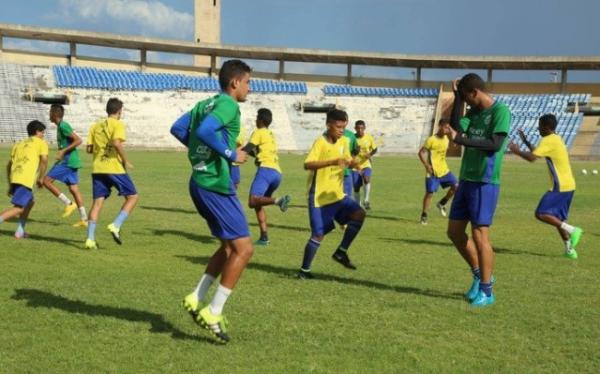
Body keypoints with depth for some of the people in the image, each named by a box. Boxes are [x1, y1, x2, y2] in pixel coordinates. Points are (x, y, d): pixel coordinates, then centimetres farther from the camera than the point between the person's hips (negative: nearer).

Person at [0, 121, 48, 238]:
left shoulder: (19, 144, 28)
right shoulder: (41, 143, 12)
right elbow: (44, 160, -4)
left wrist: (10, 185, 28)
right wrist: (41, 178, 5)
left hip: (14, 178, 7)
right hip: (26, 180, -7)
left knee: (29, 203, 26)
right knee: (18, 209, -10)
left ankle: (20, 232, 21)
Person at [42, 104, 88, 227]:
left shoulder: (63, 126, -13)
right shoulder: (61, 126, 17)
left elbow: (78, 140, -20)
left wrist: (63, 151, -20)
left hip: (67, 161, -10)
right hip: (72, 161, 10)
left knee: (47, 181, -6)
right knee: (73, 189, 8)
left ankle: (69, 203, -6)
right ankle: (84, 219, 7)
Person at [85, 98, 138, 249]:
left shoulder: (95, 126, 13)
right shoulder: (118, 124, -4)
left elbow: (89, 149, 9)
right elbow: (116, 143, -19)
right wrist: (126, 161, -10)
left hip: (98, 169, 6)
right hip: (115, 168, -6)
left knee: (98, 202, 5)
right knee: (132, 196, 8)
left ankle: (90, 239, -3)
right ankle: (116, 226, -8)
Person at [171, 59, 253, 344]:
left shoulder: (206, 104, 16)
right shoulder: (228, 104, -11)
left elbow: (178, 129, 15)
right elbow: (204, 131, -26)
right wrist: (231, 155, -16)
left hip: (201, 183, 10)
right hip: (216, 185, -10)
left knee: (230, 246, 18)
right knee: (244, 248, -5)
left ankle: (197, 299, 14)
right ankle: (213, 312, -4)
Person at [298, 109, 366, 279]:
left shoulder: (344, 142, 4)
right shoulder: (320, 142, -16)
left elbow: (348, 162, 19)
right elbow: (307, 164, -29)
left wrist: (354, 163, -5)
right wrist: (332, 162, -39)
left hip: (337, 195, 6)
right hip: (319, 197, -6)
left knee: (359, 214, -12)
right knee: (319, 234, -4)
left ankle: (341, 252, 0)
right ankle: (304, 270, 12)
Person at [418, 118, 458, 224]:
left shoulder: (446, 139, 7)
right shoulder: (431, 140, -13)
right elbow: (421, 152, -12)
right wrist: (427, 165, -19)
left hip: (444, 170, 6)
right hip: (433, 172, -6)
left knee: (456, 185, -4)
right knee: (430, 193, -6)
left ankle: (442, 204, 14)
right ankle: (424, 215, 8)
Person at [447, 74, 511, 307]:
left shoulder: (500, 111, -9)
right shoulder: (474, 112, 14)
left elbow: (496, 144, -19)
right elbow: (456, 126, -1)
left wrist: (462, 140, -20)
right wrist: (456, 98, -3)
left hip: (485, 183, -8)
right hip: (466, 180, 8)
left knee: (479, 235, -6)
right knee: (454, 232, 10)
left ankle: (486, 291, 5)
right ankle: (479, 274, 27)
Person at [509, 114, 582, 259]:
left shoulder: (548, 141, -14)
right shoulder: (556, 139, 17)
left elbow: (532, 157, -24)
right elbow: (537, 152, 30)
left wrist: (516, 151, -9)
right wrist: (525, 141, 29)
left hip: (560, 187, -10)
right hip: (568, 185, 10)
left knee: (541, 214, -11)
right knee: (557, 218, 15)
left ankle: (572, 230, -14)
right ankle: (569, 250, 14)